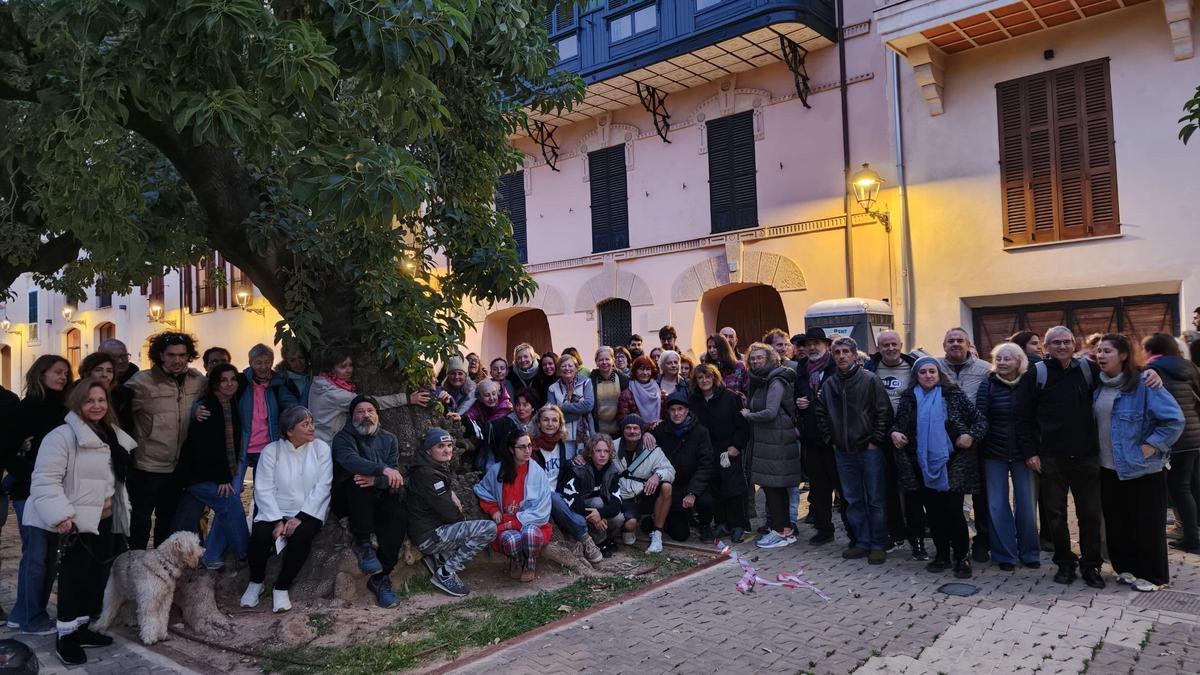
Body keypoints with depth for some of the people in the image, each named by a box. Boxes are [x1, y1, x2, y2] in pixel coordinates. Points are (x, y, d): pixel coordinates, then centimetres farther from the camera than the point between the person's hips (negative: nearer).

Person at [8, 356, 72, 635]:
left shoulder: (63, 410, 9)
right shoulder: (26, 407, -6)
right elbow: (8, 451, -9)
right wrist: (29, 476, -18)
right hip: (30, 492, -6)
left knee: (51, 554, 9)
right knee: (36, 555, -2)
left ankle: (23, 613, 23)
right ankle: (31, 619, 11)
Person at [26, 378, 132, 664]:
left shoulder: (113, 436, 12)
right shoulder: (62, 436, -14)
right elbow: (45, 481, -20)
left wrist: (121, 509, 19)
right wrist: (61, 515, -28)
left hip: (105, 521, 8)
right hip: (77, 523, -8)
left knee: (98, 575, 13)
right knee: (75, 577, -4)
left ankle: (81, 628, 27)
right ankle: (66, 636, 10)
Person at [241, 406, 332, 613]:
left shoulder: (321, 448, 0)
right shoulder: (271, 450, 1)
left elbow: (322, 487, -7)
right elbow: (264, 489, -6)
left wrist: (299, 518, -16)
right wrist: (278, 521, -18)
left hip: (308, 512, -1)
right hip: (274, 512, 1)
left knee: (302, 535, -31)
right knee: (260, 535, -27)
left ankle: (281, 587, -9)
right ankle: (256, 582, 4)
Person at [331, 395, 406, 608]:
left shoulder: (389, 439, 11)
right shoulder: (343, 437, -1)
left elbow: (394, 476, -3)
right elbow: (350, 460, -26)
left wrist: (376, 480, -27)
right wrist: (382, 469, -41)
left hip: (379, 499, 3)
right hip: (350, 499, -3)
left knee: (399, 517, -27)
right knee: (358, 481, -35)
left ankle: (380, 578, -18)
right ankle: (362, 543, -28)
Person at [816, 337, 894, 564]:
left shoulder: (870, 380, -7)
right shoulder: (829, 384, 6)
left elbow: (884, 412, -9)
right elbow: (821, 415, 14)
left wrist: (875, 441, -11)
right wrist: (831, 440, 8)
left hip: (869, 450, -5)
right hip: (843, 452, 5)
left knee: (876, 500, 3)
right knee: (853, 500, 11)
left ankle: (878, 545, 12)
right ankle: (862, 542, 22)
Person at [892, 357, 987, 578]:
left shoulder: (954, 395, -3)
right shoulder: (908, 398, 5)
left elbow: (980, 420, -1)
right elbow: (897, 423, 15)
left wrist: (971, 435, -18)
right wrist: (894, 432, -6)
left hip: (951, 462, -3)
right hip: (922, 465, 3)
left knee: (953, 511, -2)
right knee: (933, 512, 11)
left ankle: (961, 557, 13)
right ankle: (942, 555, 25)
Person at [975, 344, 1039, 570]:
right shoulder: (988, 385, 0)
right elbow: (980, 417, -6)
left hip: (1023, 453, 0)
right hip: (994, 453, 0)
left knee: (1027, 503, 6)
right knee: (997, 505, 3)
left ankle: (1029, 553, 22)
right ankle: (1005, 555, 14)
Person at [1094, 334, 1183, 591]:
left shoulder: (1143, 385, -15)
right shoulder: (1098, 387, 6)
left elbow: (1174, 420, -18)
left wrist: (1150, 447, -18)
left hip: (1141, 470, -6)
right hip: (1109, 469, 6)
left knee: (1146, 524, 5)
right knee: (1116, 522, 14)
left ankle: (1152, 574, 18)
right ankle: (1126, 568, 28)